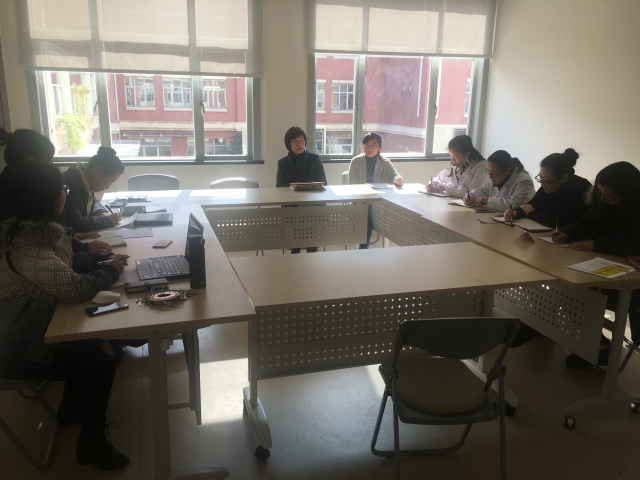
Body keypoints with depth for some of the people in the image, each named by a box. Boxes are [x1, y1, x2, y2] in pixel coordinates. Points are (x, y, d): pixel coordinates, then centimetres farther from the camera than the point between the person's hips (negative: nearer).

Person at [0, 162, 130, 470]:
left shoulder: (34, 229, 1)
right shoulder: (25, 243, -31)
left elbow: (62, 264, 15)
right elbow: (75, 287, -36)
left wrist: (99, 258, 0)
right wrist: (110, 271, -17)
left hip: (29, 328, 10)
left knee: (92, 338, 10)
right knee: (100, 359, -10)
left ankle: (72, 407, 29)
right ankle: (92, 441, 11)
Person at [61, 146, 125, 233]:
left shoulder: (85, 183, 3)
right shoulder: (70, 186, -23)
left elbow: (93, 202, 21)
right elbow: (74, 223, -31)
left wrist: (102, 212, 0)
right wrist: (108, 220, -21)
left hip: (80, 235, 8)